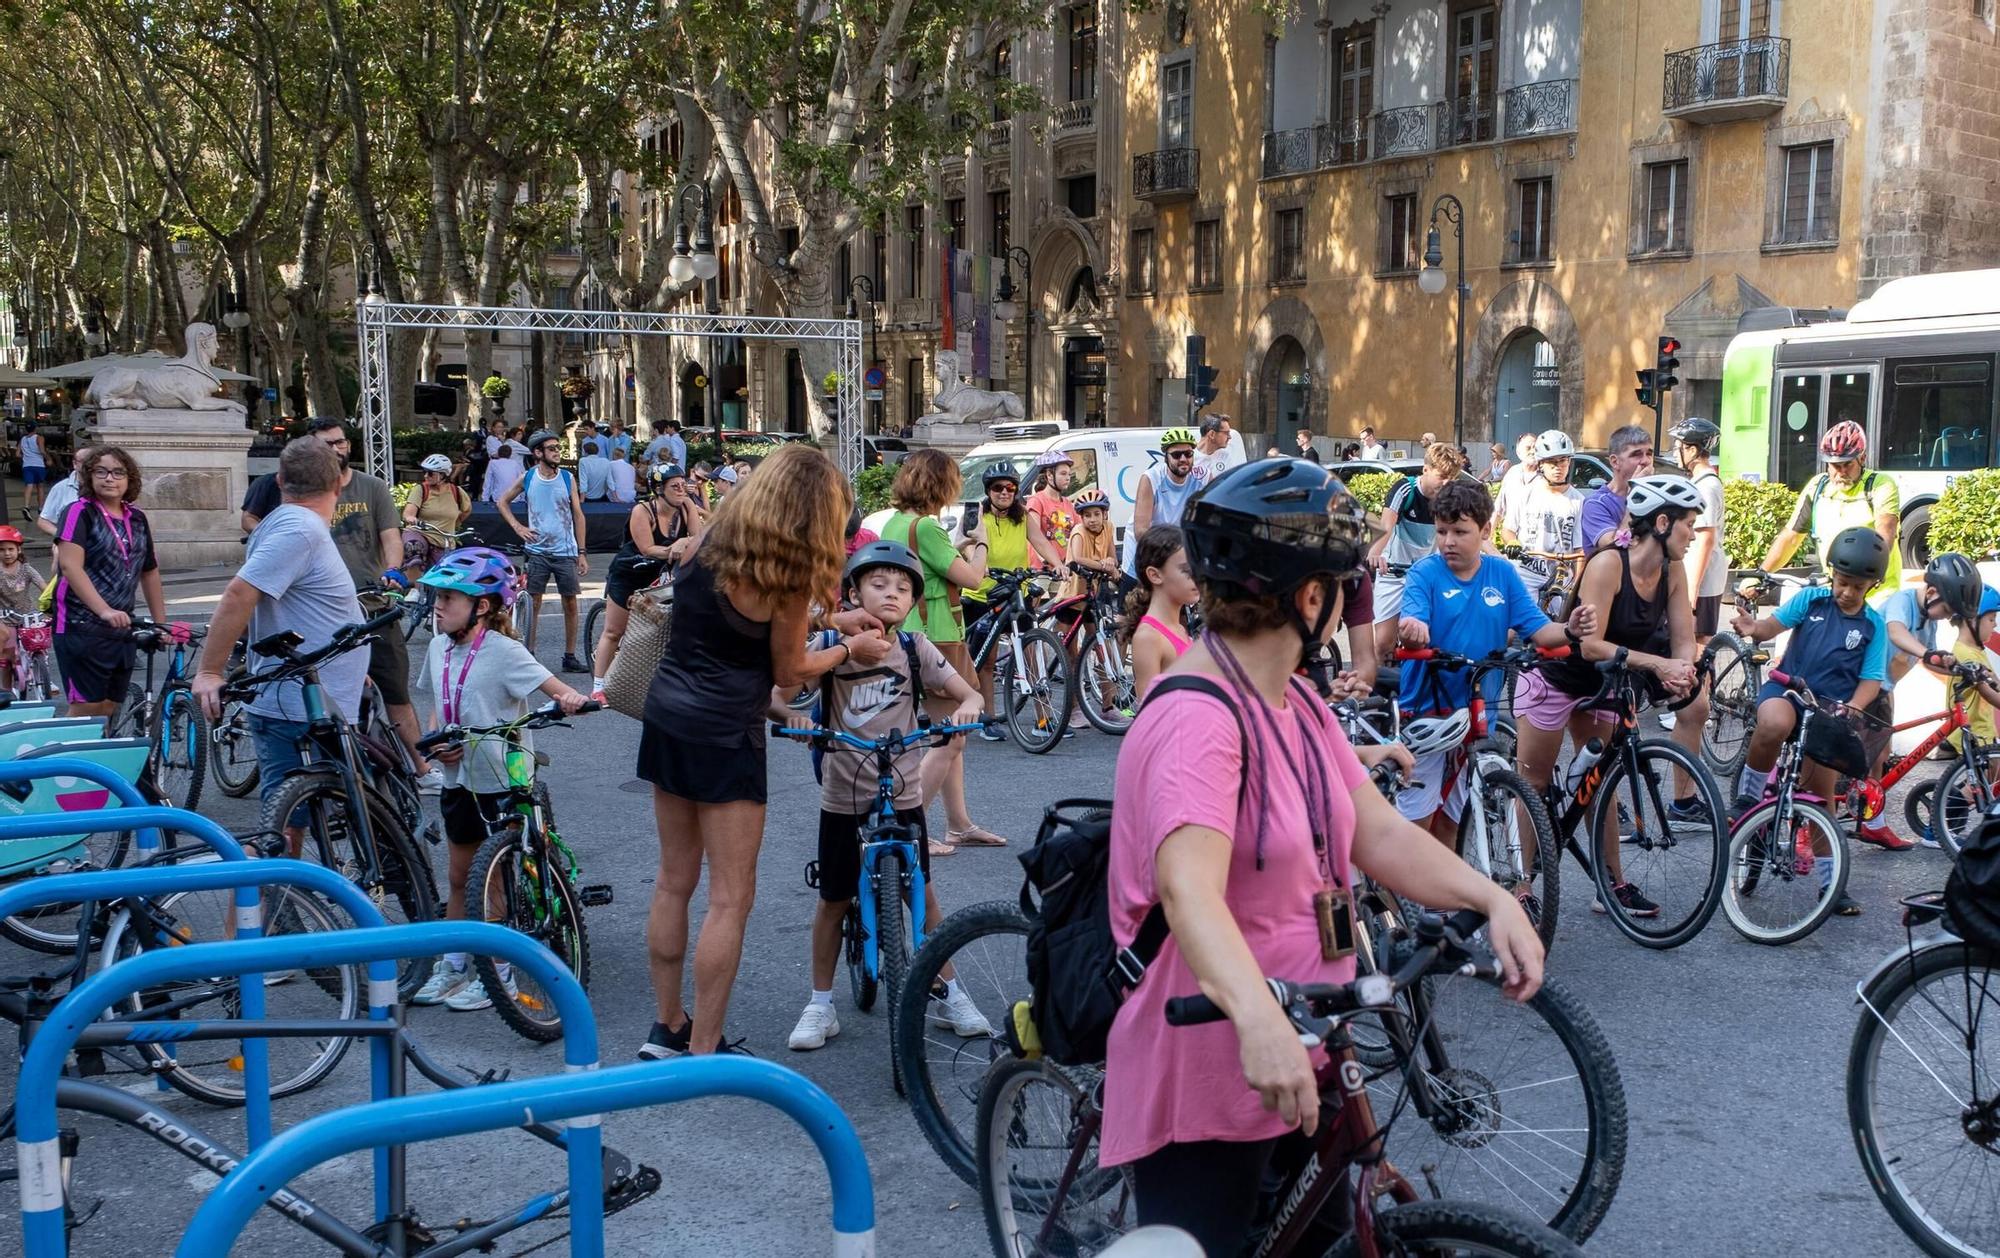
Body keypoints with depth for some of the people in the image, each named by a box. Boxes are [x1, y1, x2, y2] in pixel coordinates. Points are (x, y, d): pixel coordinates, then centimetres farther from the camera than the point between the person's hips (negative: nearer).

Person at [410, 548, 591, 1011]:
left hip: (502, 781, -6)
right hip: (460, 778, 6)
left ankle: (497, 974, 13)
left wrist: (570, 698, -46)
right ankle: (451, 966, 26)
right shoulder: (440, 647, 5)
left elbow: (552, 686, -23)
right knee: (460, 876, 15)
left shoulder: (502, 651, -15)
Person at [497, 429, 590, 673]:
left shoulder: (568, 478, -1)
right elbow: (503, 502, 14)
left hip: (565, 552, 1)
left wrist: (581, 552, -1)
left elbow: (578, 515, 2)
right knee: (533, 603, 1)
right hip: (537, 551, 0)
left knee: (570, 604, 3)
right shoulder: (527, 478, -1)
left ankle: (570, 656, 11)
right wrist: (517, 527, 0)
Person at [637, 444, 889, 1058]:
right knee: (730, 899, 1)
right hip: (724, 737, -8)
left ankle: (668, 1028, 26)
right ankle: (704, 1053, 5)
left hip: (666, 719, 8)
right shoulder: (785, 575, -16)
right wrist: (851, 649, 10)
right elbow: (789, 672, -5)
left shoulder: (717, 538, 5)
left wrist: (828, 618, 18)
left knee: (674, 881, 16)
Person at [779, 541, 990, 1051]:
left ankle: (946, 995, 24)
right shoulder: (831, 644, -7)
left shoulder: (914, 649, -2)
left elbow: (967, 692, 2)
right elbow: (775, 692, -9)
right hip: (843, 797, -1)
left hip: (902, 795, 1)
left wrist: (967, 704, -21)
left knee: (923, 894, 8)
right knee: (833, 900, 9)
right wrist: (791, 714, -30)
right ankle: (820, 1005, 23)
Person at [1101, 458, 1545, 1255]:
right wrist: (1258, 1016, -53)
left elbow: (1378, 834, 3)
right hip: (1207, 1077, -9)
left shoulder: (1295, 704, 7)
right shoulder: (1197, 721, -24)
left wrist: (1493, 900, -12)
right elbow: (1189, 891, -39)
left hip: (1297, 1057, 9)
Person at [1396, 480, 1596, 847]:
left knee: (1451, 820, 15)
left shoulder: (1502, 573, 2)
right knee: (1416, 821, -3)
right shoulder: (1425, 572, -9)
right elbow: (1411, 622, -27)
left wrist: (1570, 630, -25)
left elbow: (1537, 630, -3)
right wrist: (1412, 629, -51)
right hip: (1426, 712, -4)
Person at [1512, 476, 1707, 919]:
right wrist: (1656, 663, -37)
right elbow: (1591, 645, -32)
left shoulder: (1672, 571, -8)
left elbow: (1683, 641, -8)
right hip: (1554, 677, -7)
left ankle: (1613, 885, 18)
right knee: (1534, 786, 2)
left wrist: (1679, 674, -30)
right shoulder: (1608, 564, -29)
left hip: (1598, 684, 7)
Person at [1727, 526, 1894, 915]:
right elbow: (1774, 624, -13)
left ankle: (1830, 882, 19)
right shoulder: (1810, 599, -1)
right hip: (1786, 689, -2)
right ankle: (1746, 800, -19)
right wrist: (1753, 628, -38)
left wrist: (1850, 709, -23)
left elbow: (1871, 680, -2)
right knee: (1774, 724, -40)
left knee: (1821, 797, 6)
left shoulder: (1874, 625, 1)